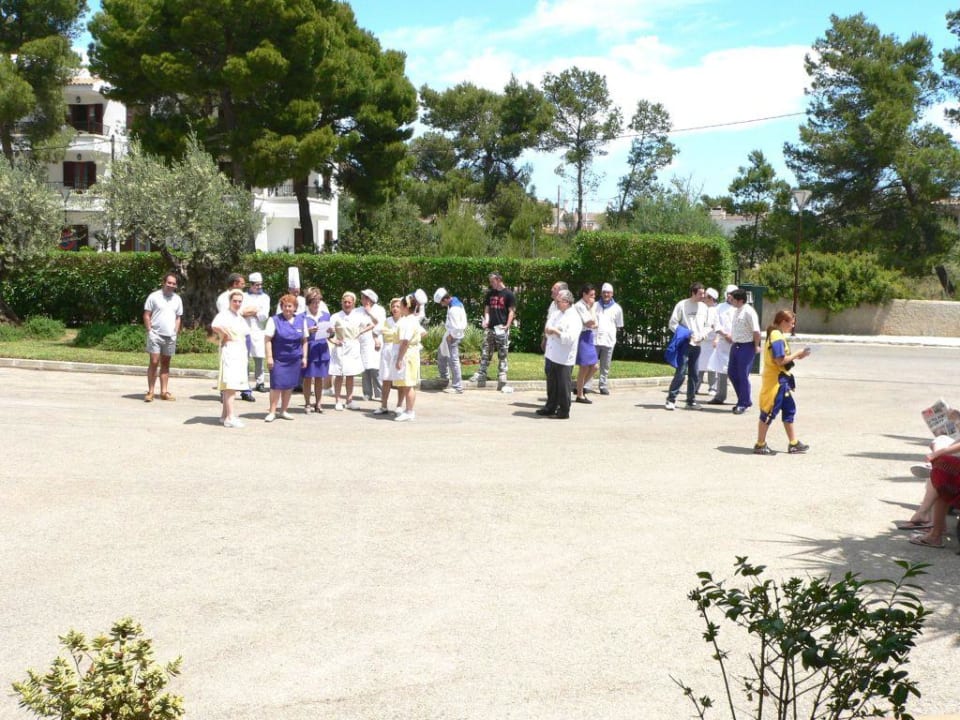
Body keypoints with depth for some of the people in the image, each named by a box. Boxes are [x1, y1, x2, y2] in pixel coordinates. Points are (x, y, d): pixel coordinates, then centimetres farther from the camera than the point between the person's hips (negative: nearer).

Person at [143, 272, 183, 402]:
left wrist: (176, 333, 7)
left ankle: (164, 391, 13)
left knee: (166, 364, 9)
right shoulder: (154, 296, -3)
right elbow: (146, 315, -3)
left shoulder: (177, 299, 11)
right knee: (154, 362, -7)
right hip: (156, 335, -4)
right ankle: (150, 392, -3)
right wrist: (149, 331, -9)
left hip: (170, 337, 4)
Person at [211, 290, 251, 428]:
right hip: (229, 351, -9)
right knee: (230, 384, -13)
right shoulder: (224, 314, -10)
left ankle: (225, 414, 20)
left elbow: (245, 332, 33)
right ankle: (230, 418, -17)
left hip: (240, 353, 9)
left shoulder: (239, 317, 17)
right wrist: (226, 335, -16)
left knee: (231, 384, 12)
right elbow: (215, 326, -31)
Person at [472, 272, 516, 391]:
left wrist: (507, 325, -15)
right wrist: (486, 320, -4)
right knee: (485, 354, 2)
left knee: (502, 355, 1)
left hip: (502, 329, -4)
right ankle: (481, 378, 4)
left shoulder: (508, 294, -2)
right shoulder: (489, 294, 12)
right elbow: (487, 309, 15)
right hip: (489, 328, 4)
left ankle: (502, 380, 3)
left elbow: (511, 311, -5)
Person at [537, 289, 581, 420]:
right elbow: (548, 328, 21)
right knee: (551, 384, 16)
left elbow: (570, 338, -25)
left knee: (563, 385, 2)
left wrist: (555, 331, -20)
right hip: (551, 355, 8)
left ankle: (564, 411, 12)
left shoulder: (574, 318, -14)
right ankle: (550, 408, 28)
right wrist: (548, 330, -2)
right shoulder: (556, 313, 12)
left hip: (564, 358, -8)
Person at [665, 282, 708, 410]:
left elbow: (706, 325, 17)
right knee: (681, 372, -10)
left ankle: (691, 401, 17)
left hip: (697, 345, 5)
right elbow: (673, 323, -6)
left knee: (693, 374, 9)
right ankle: (671, 399, -3)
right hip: (685, 344, -5)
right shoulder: (682, 305, -7)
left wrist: (703, 335, -1)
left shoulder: (703, 307, 9)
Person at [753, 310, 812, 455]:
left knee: (789, 410, 14)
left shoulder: (777, 335, 14)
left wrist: (796, 356, 6)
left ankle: (793, 444, 20)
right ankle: (760, 445, 4)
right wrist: (797, 354, -13)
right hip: (775, 381, -11)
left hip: (781, 380, 11)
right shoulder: (777, 337, -17)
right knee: (769, 413, -3)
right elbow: (780, 360, -23)